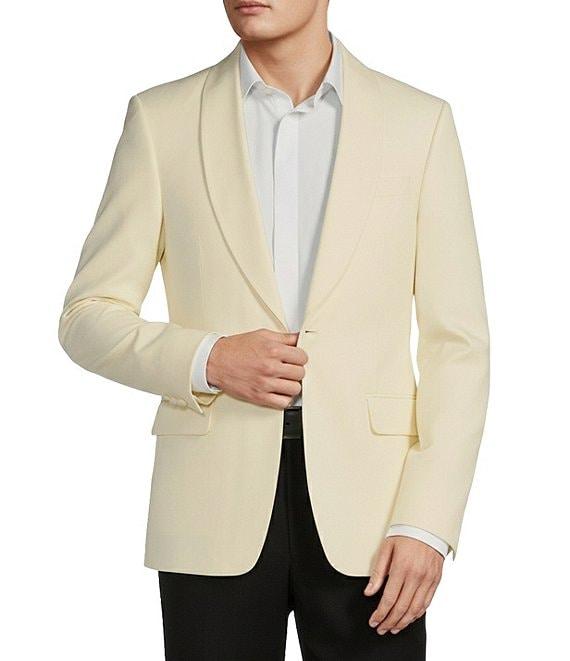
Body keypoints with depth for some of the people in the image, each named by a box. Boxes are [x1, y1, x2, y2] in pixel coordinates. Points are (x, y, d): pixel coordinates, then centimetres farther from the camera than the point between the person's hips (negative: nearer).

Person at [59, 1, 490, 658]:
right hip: (217, 507, 0)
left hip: (364, 508, 0)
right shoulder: (161, 119, 4)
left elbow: (457, 341, 1)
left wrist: (426, 524, -7)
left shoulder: (419, 122, 3)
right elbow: (88, 318, 5)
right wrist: (207, 360, -13)